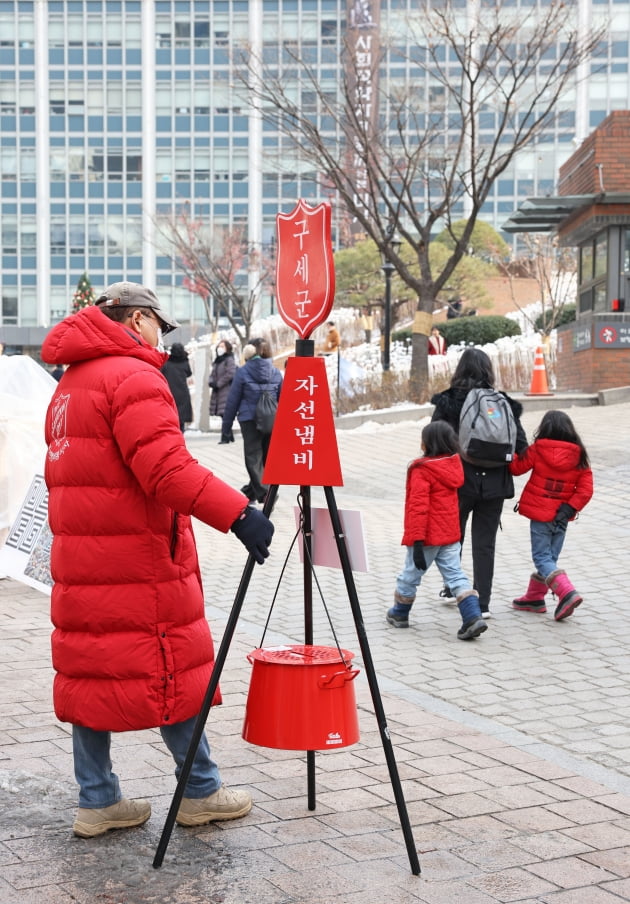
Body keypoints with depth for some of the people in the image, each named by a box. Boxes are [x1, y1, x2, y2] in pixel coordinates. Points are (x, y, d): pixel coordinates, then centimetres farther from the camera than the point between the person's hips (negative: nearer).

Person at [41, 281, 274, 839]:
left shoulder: (69, 386, 18)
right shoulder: (134, 377, -13)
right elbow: (167, 468, -25)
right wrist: (238, 512, -28)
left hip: (80, 561, 9)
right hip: (139, 561, -9)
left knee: (88, 675, 10)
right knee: (174, 671, 3)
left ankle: (97, 802, 15)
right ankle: (200, 793, 14)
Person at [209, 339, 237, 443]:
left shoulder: (229, 360, -6)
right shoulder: (217, 361, 20)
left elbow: (230, 374, -16)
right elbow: (212, 374, 19)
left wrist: (218, 384, -13)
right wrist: (211, 382, -3)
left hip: (226, 391, -8)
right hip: (218, 392, 8)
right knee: (224, 415, 10)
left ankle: (225, 437, -13)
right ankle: (230, 437, 18)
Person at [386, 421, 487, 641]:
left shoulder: (422, 470, -17)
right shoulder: (454, 465, 6)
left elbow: (418, 506, -22)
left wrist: (417, 541, -22)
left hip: (428, 536, -6)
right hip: (450, 534, 6)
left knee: (410, 575, 12)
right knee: (455, 575, 4)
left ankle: (399, 614, 31)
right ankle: (473, 618, -9)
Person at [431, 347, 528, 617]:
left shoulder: (447, 402, -7)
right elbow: (521, 446, -3)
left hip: (459, 482, -1)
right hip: (494, 484, 1)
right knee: (485, 543, 8)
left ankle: (452, 588, 32)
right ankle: (482, 603, 8)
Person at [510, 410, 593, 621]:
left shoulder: (537, 450, -9)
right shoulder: (579, 456, -1)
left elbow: (516, 467, 3)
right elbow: (586, 489, -7)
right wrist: (570, 507, -6)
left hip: (540, 514, -4)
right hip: (561, 517, 4)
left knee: (542, 558, -2)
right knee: (550, 557, 16)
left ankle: (567, 593, -20)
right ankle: (535, 597, 26)